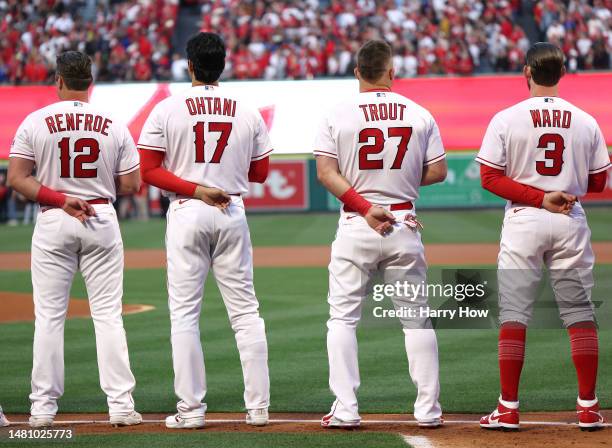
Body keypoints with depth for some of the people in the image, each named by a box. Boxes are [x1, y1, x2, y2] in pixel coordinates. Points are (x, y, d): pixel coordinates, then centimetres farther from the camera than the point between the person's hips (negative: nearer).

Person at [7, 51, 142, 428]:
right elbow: (131, 185, 0)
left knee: (49, 315, 3)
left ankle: (44, 407, 3)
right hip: (102, 219, 1)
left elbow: (17, 178, -9)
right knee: (108, 313, 4)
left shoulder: (36, 122, -3)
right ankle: (121, 404, 0)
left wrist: (61, 199, -10)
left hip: (52, 223, -1)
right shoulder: (114, 126, -1)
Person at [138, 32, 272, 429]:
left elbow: (150, 171, -8)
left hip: (186, 214, -2)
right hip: (233, 213, 2)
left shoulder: (167, 110, -3)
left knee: (185, 312, 2)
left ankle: (191, 408, -1)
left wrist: (196, 190, -8)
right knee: (245, 311, 6)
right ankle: (258, 406, 5)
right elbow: (260, 173, 9)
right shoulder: (248, 113, 3)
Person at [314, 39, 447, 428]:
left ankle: (346, 410, -3)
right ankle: (428, 409, 7)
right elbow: (438, 172, 3)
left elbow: (326, 173, -10)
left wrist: (365, 207, -11)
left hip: (354, 226, -1)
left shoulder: (338, 115, -1)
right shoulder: (419, 115, 2)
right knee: (416, 316, 9)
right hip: (405, 225, 1)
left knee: (343, 317, 4)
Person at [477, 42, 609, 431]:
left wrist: (538, 196, -10)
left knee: (514, 314, 2)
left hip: (523, 223, -2)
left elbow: (491, 178, -9)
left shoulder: (507, 119, -5)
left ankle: (509, 409, 1)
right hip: (571, 224, 2)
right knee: (581, 314, 7)